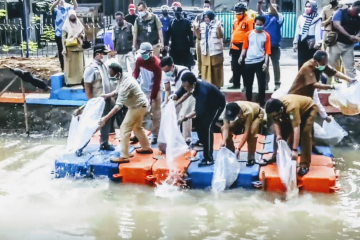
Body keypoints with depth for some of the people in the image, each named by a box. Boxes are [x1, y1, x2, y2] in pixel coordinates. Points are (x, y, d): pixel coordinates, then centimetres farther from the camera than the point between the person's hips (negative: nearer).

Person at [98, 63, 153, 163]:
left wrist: (105, 118, -39)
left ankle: (124, 157, -7)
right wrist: (109, 95, -4)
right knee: (137, 127, 25)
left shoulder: (125, 84, -33)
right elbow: (119, 90, 13)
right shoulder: (124, 76, -5)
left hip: (137, 106, -10)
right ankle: (146, 147, 41)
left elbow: (118, 105, -38)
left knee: (124, 129, -9)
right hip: (140, 104, 10)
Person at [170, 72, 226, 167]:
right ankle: (202, 141, 37)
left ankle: (209, 158, -15)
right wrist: (174, 96, -28)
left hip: (217, 104, -8)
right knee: (198, 122, 10)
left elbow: (199, 111, -37)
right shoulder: (188, 85, -20)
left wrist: (185, 118, -39)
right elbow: (180, 93, -7)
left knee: (207, 126, -18)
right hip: (207, 103, 8)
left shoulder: (202, 90, -41)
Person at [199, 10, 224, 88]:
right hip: (205, 51, 4)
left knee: (216, 69, 3)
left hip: (215, 51, -4)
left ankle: (216, 85, 11)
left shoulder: (217, 24, -5)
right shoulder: (202, 25, 9)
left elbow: (220, 36, -7)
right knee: (205, 70, 7)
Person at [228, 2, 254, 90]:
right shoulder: (235, 20, 15)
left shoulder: (249, 20, -9)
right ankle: (236, 84, 22)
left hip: (244, 47, -8)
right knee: (235, 67, 12)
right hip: (235, 47, 8)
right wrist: (231, 45, 19)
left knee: (244, 67, -2)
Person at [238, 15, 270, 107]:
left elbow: (267, 50, -2)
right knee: (248, 83, 12)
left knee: (261, 83, 2)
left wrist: (266, 62, -10)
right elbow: (245, 47, 6)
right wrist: (241, 56, -9)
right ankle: (248, 101, 27)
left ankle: (261, 102, 12)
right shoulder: (249, 34, 5)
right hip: (248, 62, 2)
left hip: (260, 62, -2)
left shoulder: (266, 35, 0)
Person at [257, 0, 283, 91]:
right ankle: (265, 83, 17)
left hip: (274, 46, -3)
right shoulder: (265, 15, 11)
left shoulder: (279, 16, 1)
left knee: (275, 65, 3)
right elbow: (259, 11, -4)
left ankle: (277, 84, 10)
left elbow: (275, 12, -19)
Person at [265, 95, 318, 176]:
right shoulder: (275, 108, -25)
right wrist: (278, 135, -27)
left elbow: (296, 128, -50)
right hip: (293, 112, 7)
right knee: (283, 129, 0)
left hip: (308, 109, -7)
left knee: (305, 133, -23)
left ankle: (305, 165, -20)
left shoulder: (292, 108, -45)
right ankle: (277, 155, 18)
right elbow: (276, 122, -10)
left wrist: (294, 150, -54)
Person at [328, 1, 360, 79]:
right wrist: (349, 36, -23)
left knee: (350, 67, 4)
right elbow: (336, 25, -17)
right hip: (336, 43, -4)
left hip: (349, 45, 4)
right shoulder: (341, 12, -4)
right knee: (330, 64, 1)